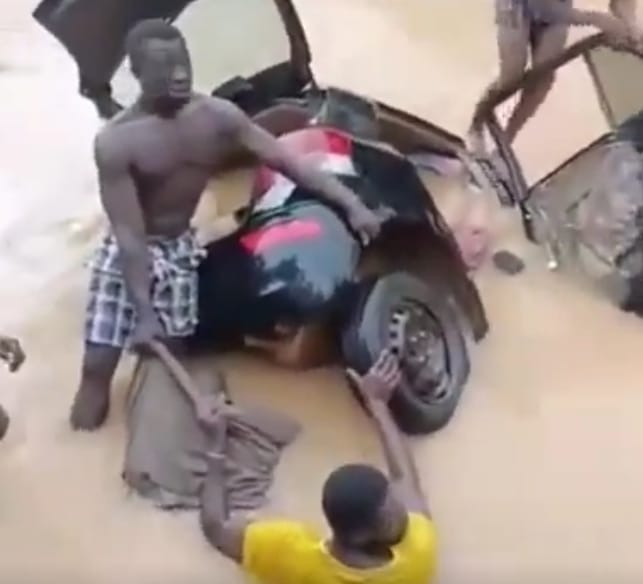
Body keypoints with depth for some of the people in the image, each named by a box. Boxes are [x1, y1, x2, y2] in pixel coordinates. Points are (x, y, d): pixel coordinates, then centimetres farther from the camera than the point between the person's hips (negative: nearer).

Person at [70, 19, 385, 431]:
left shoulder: (217, 116, -13)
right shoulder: (116, 142, -24)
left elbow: (286, 161, -11)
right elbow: (129, 234, -25)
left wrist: (351, 203, -20)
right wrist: (143, 313, -27)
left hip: (181, 250, 4)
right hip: (127, 254, -4)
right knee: (98, 364, -6)